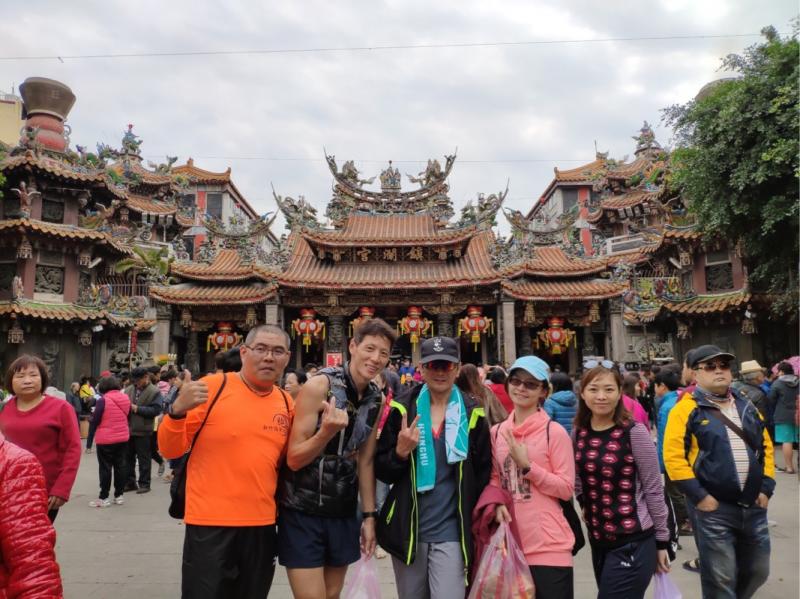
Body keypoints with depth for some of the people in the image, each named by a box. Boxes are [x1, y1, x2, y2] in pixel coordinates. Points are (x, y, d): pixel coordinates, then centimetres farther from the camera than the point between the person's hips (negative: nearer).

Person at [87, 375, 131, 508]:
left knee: (105, 468, 3)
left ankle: (104, 497, 8)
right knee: (120, 466, 12)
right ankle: (119, 495, 19)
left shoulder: (103, 400, -15)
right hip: (123, 438, 5)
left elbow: (95, 421, -10)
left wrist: (94, 426, 11)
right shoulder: (126, 398, 2)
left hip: (106, 439, -5)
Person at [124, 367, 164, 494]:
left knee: (143, 459, 4)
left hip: (143, 431, -6)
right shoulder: (129, 389, 8)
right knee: (128, 457, 15)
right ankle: (130, 482, 28)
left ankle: (144, 484, 14)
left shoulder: (154, 392, -8)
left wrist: (137, 409, -18)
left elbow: (156, 410, -17)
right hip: (128, 429, 6)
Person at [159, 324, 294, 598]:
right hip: (211, 523, -4)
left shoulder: (287, 402, 3)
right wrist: (178, 410, -25)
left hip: (262, 524, 5)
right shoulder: (212, 387, -10)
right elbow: (170, 450, -7)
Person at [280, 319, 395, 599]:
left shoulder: (376, 399, 2)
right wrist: (327, 431, -34)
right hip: (303, 512, -6)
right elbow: (294, 459, -17)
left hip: (344, 512, 6)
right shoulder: (320, 385, -17)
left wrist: (369, 515, 9)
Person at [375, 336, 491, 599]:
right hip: (406, 529, 2)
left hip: (450, 532, -1)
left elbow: (483, 474, 6)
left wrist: (474, 523, 1)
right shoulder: (402, 409, -1)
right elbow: (382, 471, 1)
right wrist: (401, 452, -19)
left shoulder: (473, 414, -1)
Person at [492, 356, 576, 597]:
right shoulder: (497, 432, 5)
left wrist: (527, 465, -18)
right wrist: (497, 503, -6)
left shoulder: (554, 432, -9)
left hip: (548, 546, -4)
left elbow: (566, 489, -10)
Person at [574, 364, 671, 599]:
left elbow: (654, 489, -8)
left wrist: (662, 540, -4)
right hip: (597, 540, 5)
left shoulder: (635, 432, -13)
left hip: (633, 542, -5)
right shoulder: (578, 434, 1)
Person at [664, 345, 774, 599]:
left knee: (757, 571, 19)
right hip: (712, 507, -6)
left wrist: (766, 488, 6)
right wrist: (699, 496, -16)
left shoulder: (746, 406, 10)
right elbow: (673, 457, -14)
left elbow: (766, 447, 15)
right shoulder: (686, 409, -9)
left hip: (753, 506, 6)